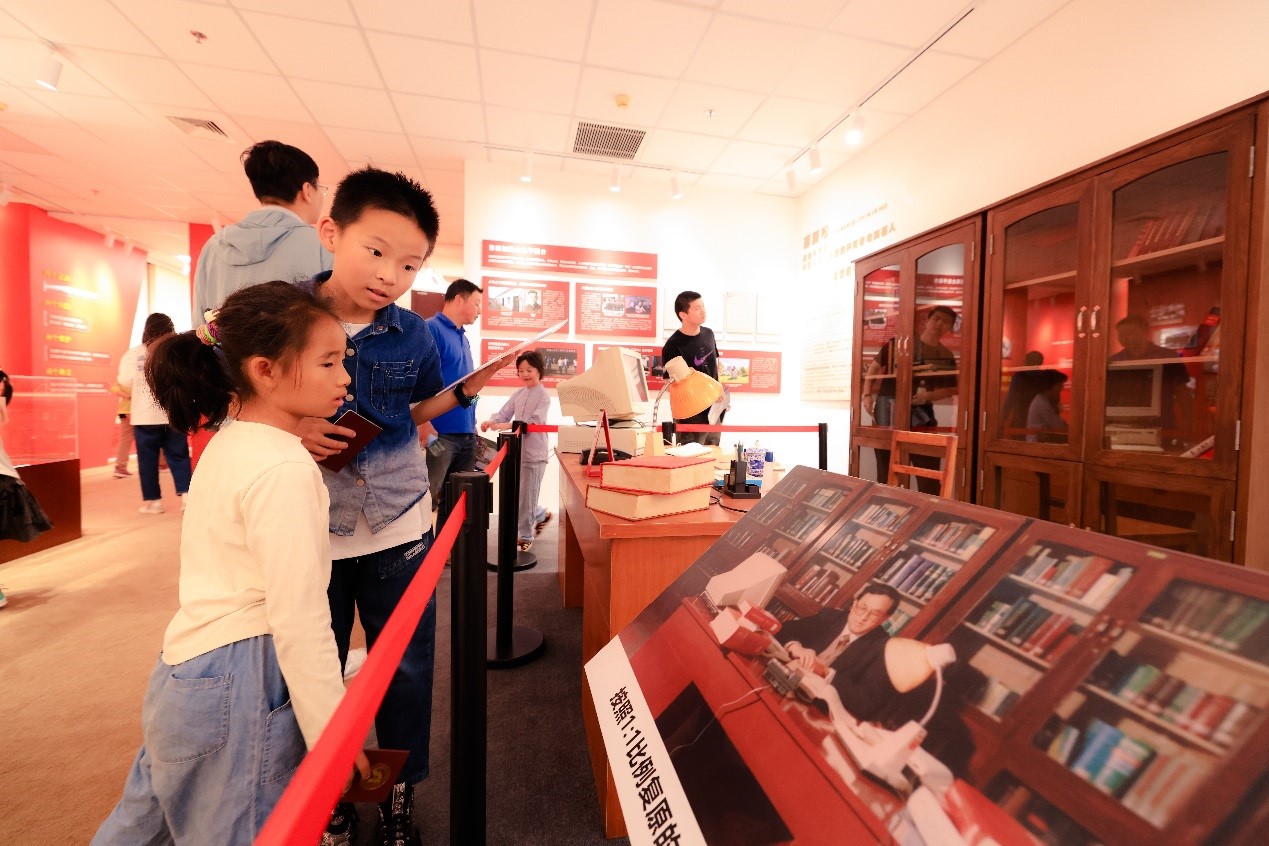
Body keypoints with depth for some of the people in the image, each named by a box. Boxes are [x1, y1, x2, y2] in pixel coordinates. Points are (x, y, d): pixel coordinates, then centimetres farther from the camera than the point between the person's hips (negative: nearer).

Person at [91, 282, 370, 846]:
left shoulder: (228, 444, 5)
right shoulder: (285, 470, -25)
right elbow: (300, 620, -24)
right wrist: (333, 736, -17)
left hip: (186, 672, 9)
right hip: (238, 689, -9)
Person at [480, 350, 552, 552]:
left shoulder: (543, 396, -10)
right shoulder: (518, 394, 11)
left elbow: (533, 421, -22)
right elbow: (504, 413, 5)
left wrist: (504, 425, -31)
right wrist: (491, 421, -18)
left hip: (535, 453, -7)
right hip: (517, 451, 7)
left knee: (527, 496, 1)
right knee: (516, 494, 16)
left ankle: (526, 536, 16)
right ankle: (541, 515, 38)